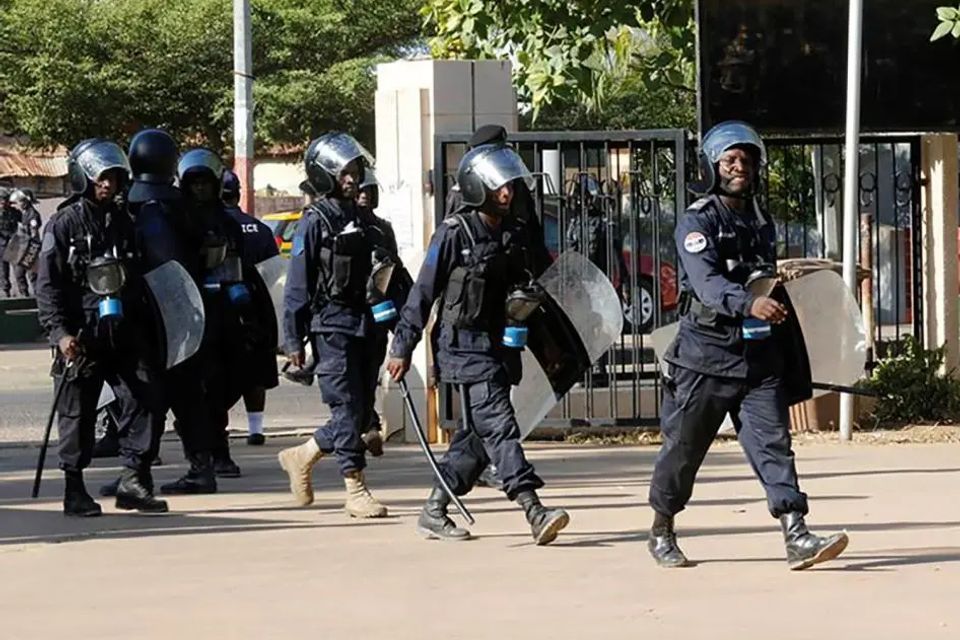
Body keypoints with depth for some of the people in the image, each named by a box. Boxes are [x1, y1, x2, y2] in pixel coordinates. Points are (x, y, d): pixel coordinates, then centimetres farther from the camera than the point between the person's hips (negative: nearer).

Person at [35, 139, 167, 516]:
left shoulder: (122, 222, 15)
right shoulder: (64, 225, -3)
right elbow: (48, 285, -7)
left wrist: (143, 322, 18)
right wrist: (59, 332, -17)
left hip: (123, 331, 5)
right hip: (82, 335, -5)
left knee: (147, 400, -4)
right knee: (78, 411, 1)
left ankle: (133, 481, 2)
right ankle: (74, 491, 10)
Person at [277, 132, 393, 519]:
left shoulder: (359, 219, 15)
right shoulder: (315, 221, -6)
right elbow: (298, 284, -8)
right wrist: (293, 340, -11)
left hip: (361, 324, 8)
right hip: (331, 325, -7)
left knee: (360, 411, 7)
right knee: (348, 408, -9)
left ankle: (300, 458, 24)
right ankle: (355, 491, -5)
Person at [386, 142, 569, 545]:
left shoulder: (512, 233, 11)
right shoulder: (455, 234, -9)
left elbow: (522, 283, 24)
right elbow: (424, 292, -7)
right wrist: (402, 348, -6)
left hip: (499, 344, 8)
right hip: (464, 345, -8)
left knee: (477, 435, 10)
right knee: (498, 425, -15)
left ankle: (433, 513, 20)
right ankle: (534, 512, -24)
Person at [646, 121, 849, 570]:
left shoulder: (761, 224, 15)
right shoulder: (697, 222, -8)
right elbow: (706, 283, -24)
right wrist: (749, 303, -39)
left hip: (760, 355, 5)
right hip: (707, 354, -5)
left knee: (773, 442, -7)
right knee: (684, 447, 7)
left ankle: (796, 538, -16)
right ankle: (661, 533, 24)